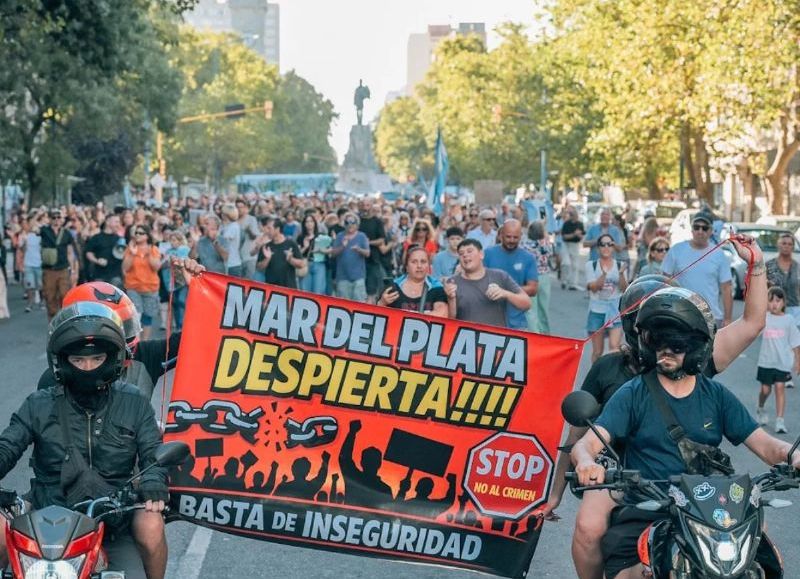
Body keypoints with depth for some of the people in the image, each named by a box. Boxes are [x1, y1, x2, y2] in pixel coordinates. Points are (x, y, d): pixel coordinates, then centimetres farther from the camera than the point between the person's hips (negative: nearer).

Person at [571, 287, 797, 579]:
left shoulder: (717, 396, 11)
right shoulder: (633, 394, 3)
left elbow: (765, 445, 5)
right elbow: (586, 443, -8)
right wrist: (586, 461, -33)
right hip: (641, 516, -2)